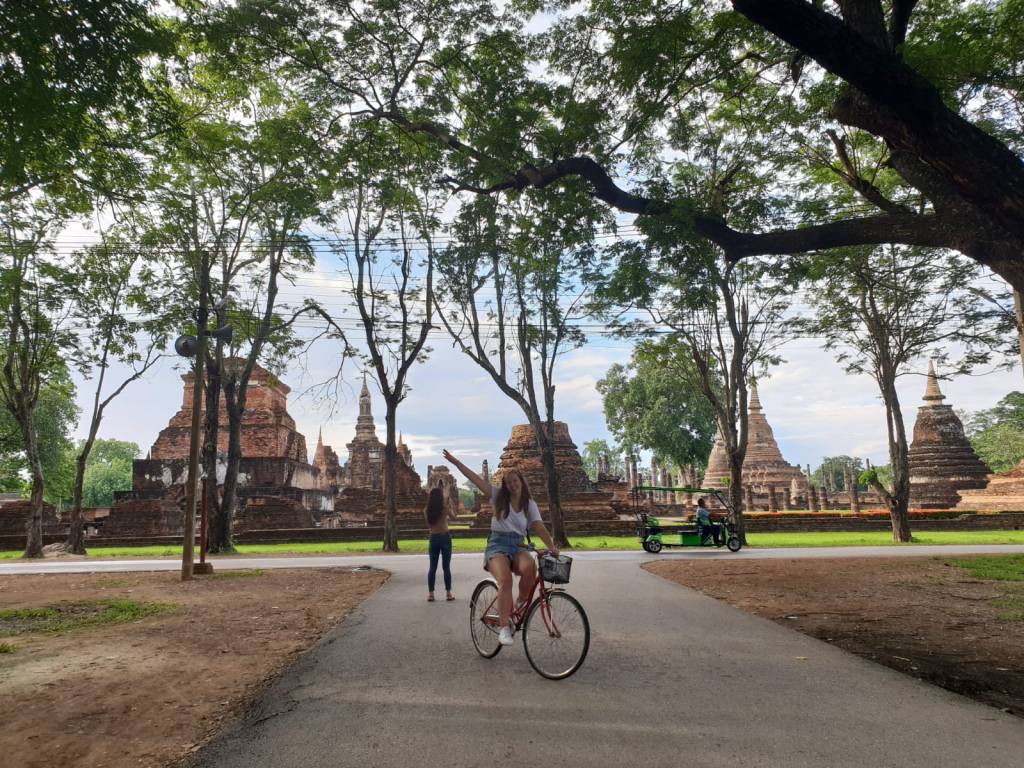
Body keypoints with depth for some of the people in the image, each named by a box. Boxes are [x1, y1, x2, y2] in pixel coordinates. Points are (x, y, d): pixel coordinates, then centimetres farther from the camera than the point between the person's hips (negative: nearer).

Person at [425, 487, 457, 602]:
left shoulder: (427, 510, -3)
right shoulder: (445, 508, -10)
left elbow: (428, 525, 9)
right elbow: (453, 517, 8)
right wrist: (451, 508, 21)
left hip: (433, 538, 3)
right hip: (445, 537, -3)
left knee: (432, 567, 9)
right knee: (446, 567, 4)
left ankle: (430, 593, 8)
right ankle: (448, 593, 6)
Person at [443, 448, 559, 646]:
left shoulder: (530, 504, 9)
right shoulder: (499, 496, 5)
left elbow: (539, 527, -3)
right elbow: (474, 478, -1)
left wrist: (552, 546, -18)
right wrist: (455, 462, -8)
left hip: (517, 546, 2)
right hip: (497, 545, -2)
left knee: (530, 567, -32)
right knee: (505, 579, -30)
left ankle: (522, 606, -6)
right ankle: (504, 627, -25)